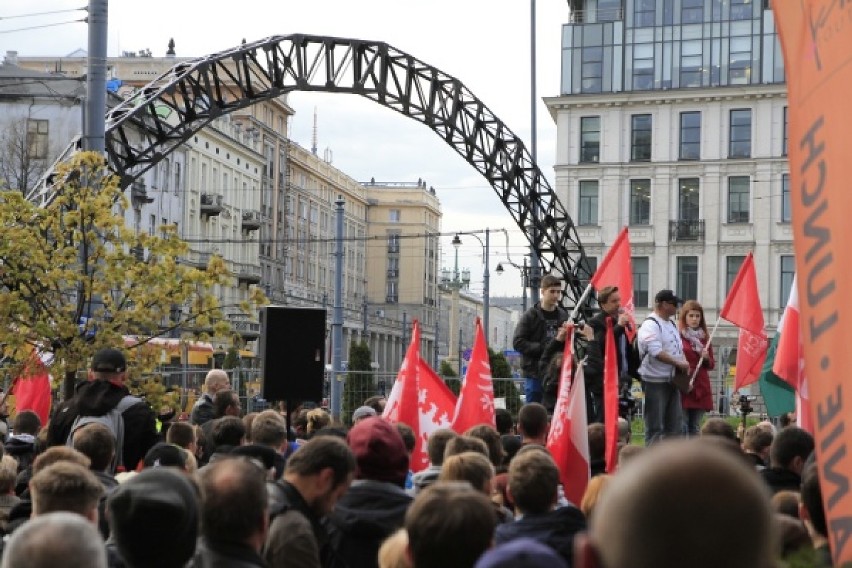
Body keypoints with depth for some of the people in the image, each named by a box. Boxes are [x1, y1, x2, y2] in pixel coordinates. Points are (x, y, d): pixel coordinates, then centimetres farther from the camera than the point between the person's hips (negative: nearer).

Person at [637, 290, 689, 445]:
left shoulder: (672, 325, 17)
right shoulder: (650, 325, -13)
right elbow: (656, 352, -23)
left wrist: (685, 365, 7)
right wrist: (678, 363, -19)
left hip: (672, 380, 9)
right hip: (655, 381, -9)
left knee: (675, 426, 11)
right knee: (655, 427, -4)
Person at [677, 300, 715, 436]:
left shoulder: (704, 338, 14)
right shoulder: (678, 336, -3)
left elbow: (711, 365, 17)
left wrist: (706, 358, -3)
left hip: (701, 388, 5)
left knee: (695, 428, 9)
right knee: (682, 427, -6)